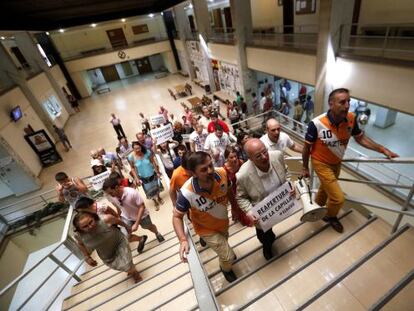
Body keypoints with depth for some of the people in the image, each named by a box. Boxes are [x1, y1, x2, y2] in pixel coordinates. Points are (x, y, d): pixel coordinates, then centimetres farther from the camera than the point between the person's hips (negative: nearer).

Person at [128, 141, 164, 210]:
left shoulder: (147, 152, -22)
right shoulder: (131, 157, -20)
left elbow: (153, 162, -11)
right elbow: (132, 168, -9)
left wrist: (157, 172, -6)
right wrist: (136, 178, -10)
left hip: (152, 174, 1)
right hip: (143, 177, 0)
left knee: (156, 187, 22)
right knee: (149, 191, 14)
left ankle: (158, 197, 54)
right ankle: (155, 202, 42)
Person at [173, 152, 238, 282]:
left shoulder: (222, 173, -31)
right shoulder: (187, 193, -41)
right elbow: (177, 216, -25)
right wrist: (183, 240, -37)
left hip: (223, 221, 5)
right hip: (207, 229, -4)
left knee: (225, 241, 35)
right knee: (228, 256, 7)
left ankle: (223, 253, 74)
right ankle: (226, 269, 47)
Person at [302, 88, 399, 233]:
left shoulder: (351, 118, -17)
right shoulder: (317, 123, -32)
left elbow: (360, 138, 2)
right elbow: (307, 147, -18)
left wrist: (383, 149, -7)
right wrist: (305, 168, -8)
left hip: (336, 162, 6)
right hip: (321, 163, -5)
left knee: (325, 188, 26)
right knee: (338, 198, -4)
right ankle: (331, 217, 30)